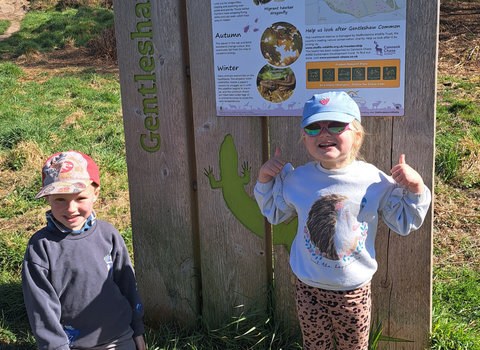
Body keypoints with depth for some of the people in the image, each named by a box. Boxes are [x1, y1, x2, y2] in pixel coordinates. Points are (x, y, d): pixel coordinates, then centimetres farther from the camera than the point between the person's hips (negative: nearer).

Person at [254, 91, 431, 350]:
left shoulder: (375, 181, -11)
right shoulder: (297, 179, -6)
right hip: (309, 289, 1)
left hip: (355, 291, -1)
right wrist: (266, 180, -2)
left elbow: (404, 222, -1)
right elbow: (274, 212, 10)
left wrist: (415, 188, -14)